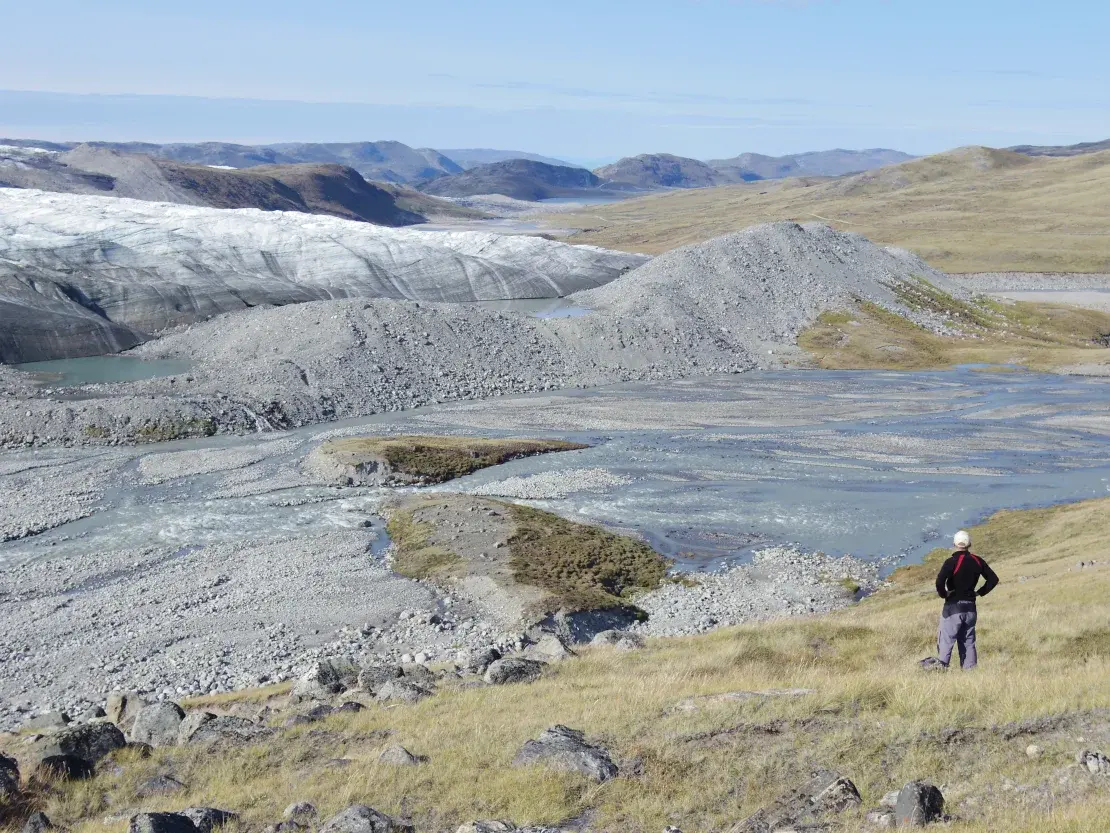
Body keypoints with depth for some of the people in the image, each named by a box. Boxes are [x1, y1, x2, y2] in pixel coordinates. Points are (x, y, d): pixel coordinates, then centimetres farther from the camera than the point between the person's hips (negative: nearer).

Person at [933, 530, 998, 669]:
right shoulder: (977, 561, 4)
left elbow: (940, 581, -27)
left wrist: (943, 594, -10)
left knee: (945, 642, -2)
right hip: (971, 608, 5)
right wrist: (980, 592, 12)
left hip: (953, 607, -5)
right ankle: (970, 670, 11)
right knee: (968, 642, 13)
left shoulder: (952, 561, -14)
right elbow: (993, 579, 11)